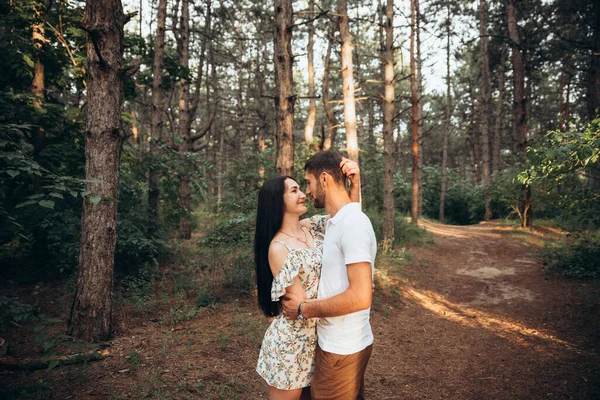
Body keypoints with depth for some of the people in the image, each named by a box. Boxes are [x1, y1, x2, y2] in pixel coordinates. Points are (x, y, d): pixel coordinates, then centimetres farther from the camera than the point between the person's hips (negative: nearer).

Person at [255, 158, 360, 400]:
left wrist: (354, 182, -13)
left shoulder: (310, 228, -1)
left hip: (316, 337, 6)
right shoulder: (278, 248, -20)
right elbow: (301, 304, -19)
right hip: (291, 343, -6)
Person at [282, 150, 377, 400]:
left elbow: (360, 297, -28)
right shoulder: (336, 222, 8)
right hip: (336, 342, 9)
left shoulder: (353, 223, -23)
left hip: (342, 349, -9)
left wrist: (304, 309, -19)